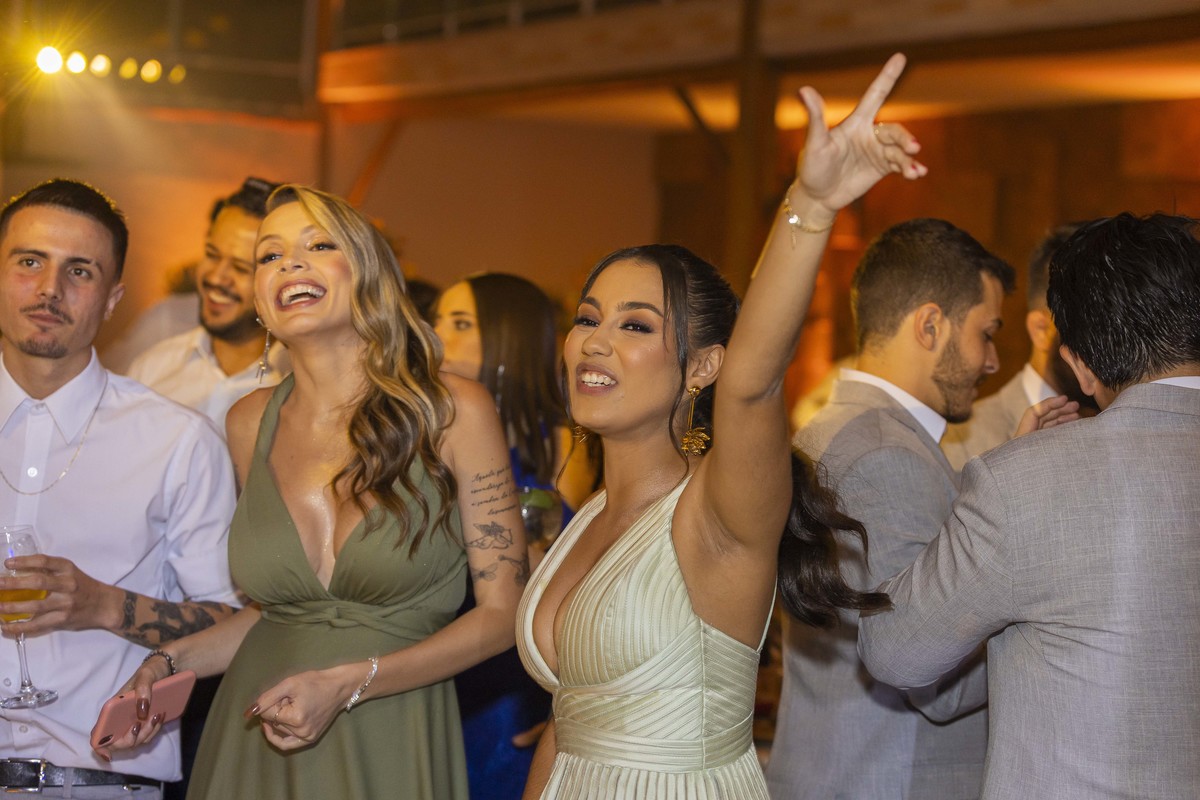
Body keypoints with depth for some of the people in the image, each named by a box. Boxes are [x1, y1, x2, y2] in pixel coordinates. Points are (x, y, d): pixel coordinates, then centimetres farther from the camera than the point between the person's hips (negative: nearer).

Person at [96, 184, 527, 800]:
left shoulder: (453, 412, -9)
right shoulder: (250, 423, 2)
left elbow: (503, 611, -7)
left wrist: (349, 684, -16)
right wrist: (172, 663, -2)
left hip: (390, 750, -3)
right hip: (254, 747, 3)